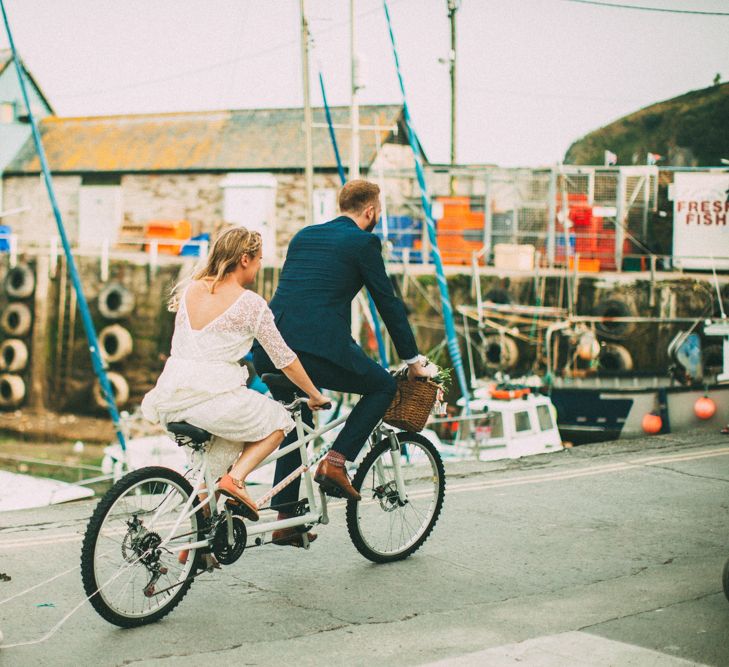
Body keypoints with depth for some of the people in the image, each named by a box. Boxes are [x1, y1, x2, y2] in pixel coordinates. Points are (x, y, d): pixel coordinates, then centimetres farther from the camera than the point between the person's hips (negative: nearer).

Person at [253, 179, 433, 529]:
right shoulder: (363, 242, 4)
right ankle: (334, 461, 3)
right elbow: (388, 302, 6)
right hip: (315, 348, -7)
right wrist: (413, 361, 15)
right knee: (383, 386, 14)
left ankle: (285, 516, 25)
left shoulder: (304, 235, 25)